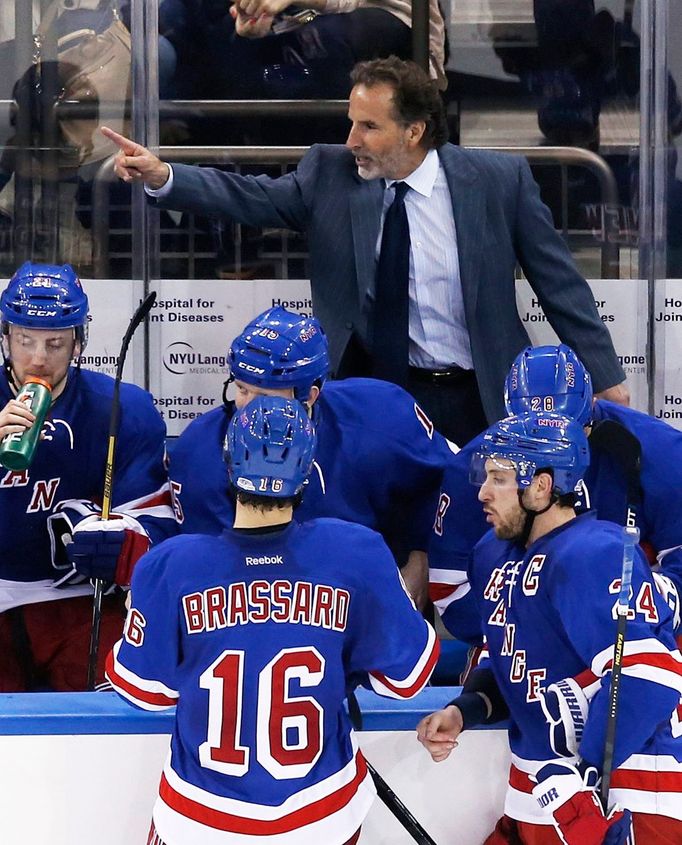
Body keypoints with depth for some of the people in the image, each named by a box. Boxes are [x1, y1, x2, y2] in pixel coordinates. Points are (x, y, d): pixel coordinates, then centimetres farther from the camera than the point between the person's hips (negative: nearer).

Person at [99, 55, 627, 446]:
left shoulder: (499, 180, -5)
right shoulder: (331, 174, -1)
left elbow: (559, 282, -1)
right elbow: (253, 198, -11)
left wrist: (606, 375, 0)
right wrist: (162, 177, -27)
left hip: (477, 401, -1)